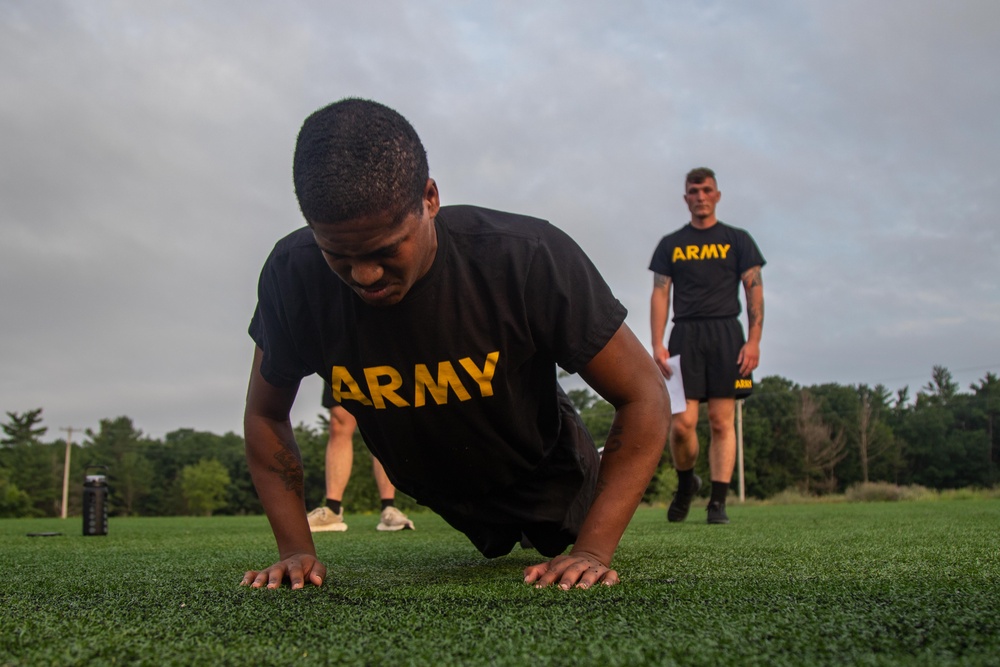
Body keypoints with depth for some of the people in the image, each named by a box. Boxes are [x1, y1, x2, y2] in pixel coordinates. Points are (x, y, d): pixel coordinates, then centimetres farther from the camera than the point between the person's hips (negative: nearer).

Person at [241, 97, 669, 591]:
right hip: (444, 495, 3)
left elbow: (644, 396, -29)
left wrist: (593, 551, -35)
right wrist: (295, 548, -21)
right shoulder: (293, 277, -29)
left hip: (547, 475, -2)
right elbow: (266, 415, -12)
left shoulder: (529, 258, -37)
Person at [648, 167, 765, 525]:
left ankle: (718, 502, -1)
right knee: (682, 422, -10)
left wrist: (754, 340, -6)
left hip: (726, 334, 0)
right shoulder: (670, 244, 15)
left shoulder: (737, 240, 12)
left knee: (722, 421, -4)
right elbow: (660, 294, 9)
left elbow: (755, 290, 6)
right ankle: (686, 483, 16)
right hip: (684, 335, 0)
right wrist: (657, 344, -2)